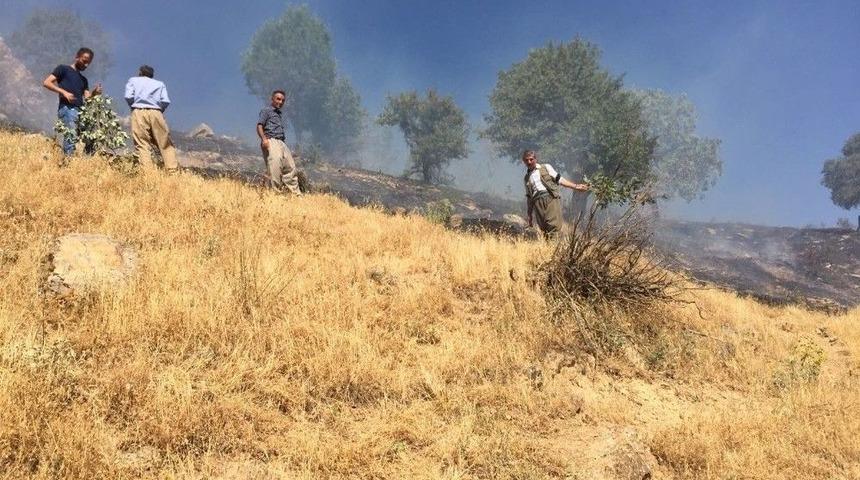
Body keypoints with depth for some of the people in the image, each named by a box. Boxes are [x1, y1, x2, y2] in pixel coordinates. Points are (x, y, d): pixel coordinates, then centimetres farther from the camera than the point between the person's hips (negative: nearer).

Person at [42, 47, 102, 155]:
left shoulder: (84, 80, 28)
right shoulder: (63, 69, 11)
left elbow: (87, 98, 18)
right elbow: (46, 82, 2)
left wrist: (94, 93, -4)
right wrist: (64, 92, -9)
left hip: (80, 111, 7)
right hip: (67, 109, -7)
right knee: (71, 137, -23)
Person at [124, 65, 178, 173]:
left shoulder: (133, 80, 22)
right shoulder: (160, 84, 24)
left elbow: (128, 97, 3)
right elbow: (165, 101, 6)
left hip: (139, 112, -1)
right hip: (156, 113, 1)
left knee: (142, 145, -5)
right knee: (165, 144, 1)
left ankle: (147, 170, -19)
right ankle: (172, 170, -13)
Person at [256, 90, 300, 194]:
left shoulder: (280, 114, 29)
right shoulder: (266, 110, 6)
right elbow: (259, 126, -6)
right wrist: (264, 139, -21)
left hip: (281, 143, 8)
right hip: (271, 142, -8)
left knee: (290, 167, 4)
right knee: (275, 165, -21)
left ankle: (296, 194, 6)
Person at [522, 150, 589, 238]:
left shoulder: (546, 167, 18)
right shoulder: (527, 178, 25)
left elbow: (559, 179, 12)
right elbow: (529, 198, 27)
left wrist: (576, 186, 2)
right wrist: (530, 217, 24)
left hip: (551, 197, -2)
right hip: (537, 200, 3)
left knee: (554, 224, -21)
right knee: (543, 227, -13)